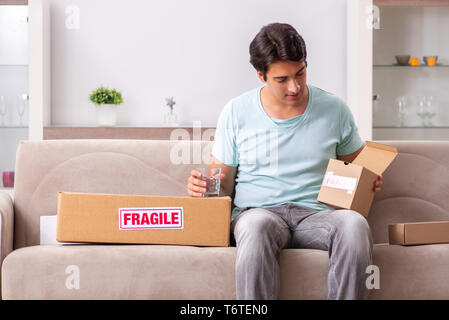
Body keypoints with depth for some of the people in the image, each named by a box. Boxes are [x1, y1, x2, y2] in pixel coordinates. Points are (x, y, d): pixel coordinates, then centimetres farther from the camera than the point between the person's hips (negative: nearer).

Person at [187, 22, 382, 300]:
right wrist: (204, 186, -12)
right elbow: (222, 183, 11)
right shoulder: (236, 112, 7)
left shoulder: (334, 109, 9)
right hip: (256, 211, -1)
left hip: (316, 214, 1)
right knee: (257, 226, -40)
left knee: (355, 223, -34)